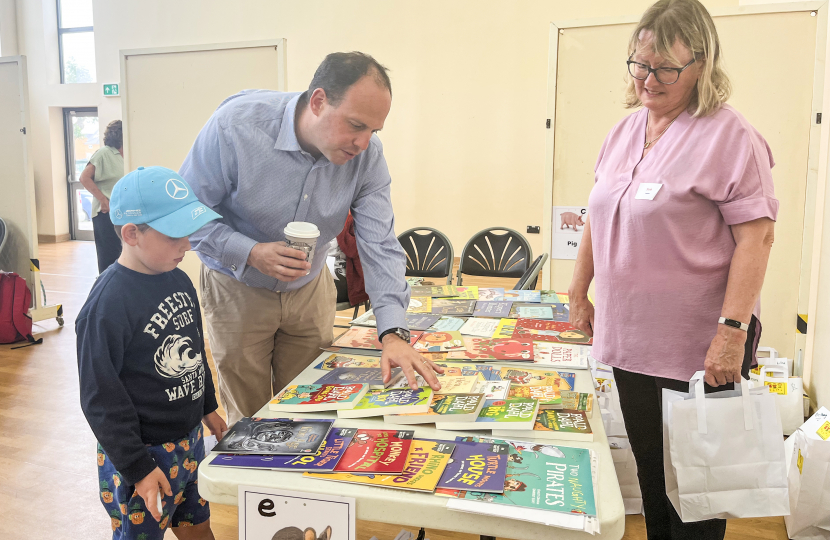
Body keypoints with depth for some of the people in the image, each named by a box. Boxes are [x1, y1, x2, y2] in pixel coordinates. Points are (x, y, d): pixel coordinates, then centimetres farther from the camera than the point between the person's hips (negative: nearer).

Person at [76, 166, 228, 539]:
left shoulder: (178, 280, 0)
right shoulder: (108, 304, -25)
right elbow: (101, 399, -20)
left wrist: (208, 407, 21)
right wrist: (138, 468, -17)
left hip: (190, 438, 7)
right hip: (143, 454, -7)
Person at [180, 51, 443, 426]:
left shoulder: (367, 155, -18)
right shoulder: (235, 125, -27)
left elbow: (380, 246, -22)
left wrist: (393, 333, -33)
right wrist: (250, 253, -33)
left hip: (310, 290, 3)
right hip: (238, 290, -2)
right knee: (249, 420, 11)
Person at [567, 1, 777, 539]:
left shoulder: (729, 135, -11)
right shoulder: (625, 131, 9)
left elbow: (756, 236, -16)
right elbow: (599, 217, 16)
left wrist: (732, 329, -22)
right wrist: (580, 290, 17)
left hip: (695, 352, -6)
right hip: (629, 342, 6)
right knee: (650, 472, 19)